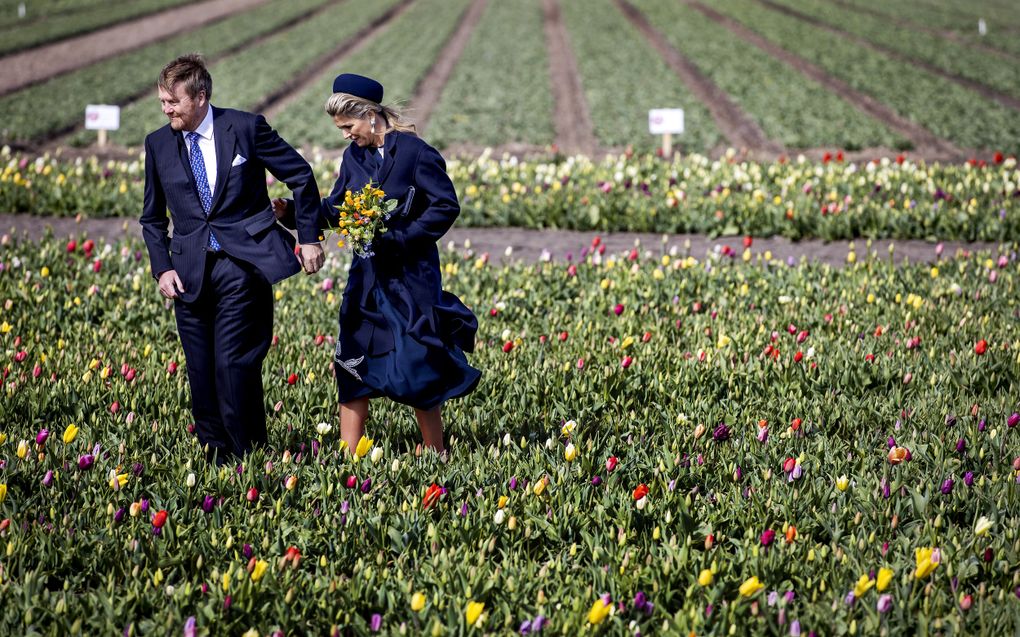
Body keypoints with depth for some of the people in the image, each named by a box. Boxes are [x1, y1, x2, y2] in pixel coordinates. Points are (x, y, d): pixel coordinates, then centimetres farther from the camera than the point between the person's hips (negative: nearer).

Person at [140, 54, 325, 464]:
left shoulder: (245, 127, -3)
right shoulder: (158, 145, 8)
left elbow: (300, 176, 6)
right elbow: (152, 217, 18)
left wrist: (310, 238, 5)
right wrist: (162, 268, 5)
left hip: (242, 265, -4)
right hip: (190, 273, 4)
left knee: (235, 365, -10)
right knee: (201, 373, 5)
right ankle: (215, 457, 16)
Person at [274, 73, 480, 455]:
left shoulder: (415, 152, -12)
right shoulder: (354, 156, 7)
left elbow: (446, 207, -14)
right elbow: (335, 209, 12)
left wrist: (399, 239, -19)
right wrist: (293, 212, -3)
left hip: (410, 275, -6)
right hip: (367, 276, 6)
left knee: (416, 365, -1)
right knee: (353, 361, 4)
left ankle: (436, 452, 12)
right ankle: (349, 452, 11)